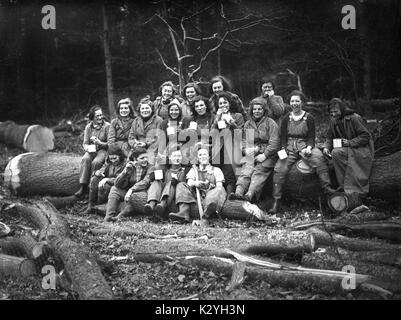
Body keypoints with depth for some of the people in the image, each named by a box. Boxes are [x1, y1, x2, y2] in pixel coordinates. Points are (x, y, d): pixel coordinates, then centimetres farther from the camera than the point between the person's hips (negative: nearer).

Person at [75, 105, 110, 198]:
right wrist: (88, 148, -13)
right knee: (85, 159, -30)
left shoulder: (107, 126, -3)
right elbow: (85, 143, 10)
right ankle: (83, 186, -33)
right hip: (91, 151, 3)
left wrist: (100, 143, -19)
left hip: (103, 150, -3)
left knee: (96, 162, -33)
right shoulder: (88, 127, 8)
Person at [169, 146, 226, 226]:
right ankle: (184, 213, -45)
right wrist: (194, 183, -20)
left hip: (211, 195, -1)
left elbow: (219, 186, 7)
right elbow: (189, 183, 6)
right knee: (181, 186, -19)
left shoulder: (216, 170, 23)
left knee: (220, 190, -33)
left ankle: (205, 218, -57)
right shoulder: (194, 170, 26)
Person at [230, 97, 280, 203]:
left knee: (258, 173, -26)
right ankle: (238, 193, -45)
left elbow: (274, 143, -5)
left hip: (267, 155, -3)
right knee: (246, 170, -23)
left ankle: (249, 195, -48)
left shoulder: (271, 123, 4)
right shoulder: (247, 124, 20)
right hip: (251, 154, 4)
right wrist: (246, 149, -5)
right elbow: (244, 141, 18)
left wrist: (264, 155, -15)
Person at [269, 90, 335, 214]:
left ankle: (326, 188, -33)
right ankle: (276, 201, -19)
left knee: (319, 158, -34)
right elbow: (283, 137, 12)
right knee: (279, 168, -23)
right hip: (289, 148, 1)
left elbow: (311, 137, 4)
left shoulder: (309, 118, 8)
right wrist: (283, 150, -7)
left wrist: (309, 148, -16)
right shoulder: (286, 119, 13)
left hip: (305, 147, -1)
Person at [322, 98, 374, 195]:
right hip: (347, 149, 5)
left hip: (362, 148, -5)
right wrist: (326, 147, -8)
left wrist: (350, 142, -23)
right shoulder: (333, 121, 5)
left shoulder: (354, 118, -15)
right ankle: (343, 185, -17)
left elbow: (366, 136, -15)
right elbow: (330, 138, 13)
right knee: (335, 153, -24)